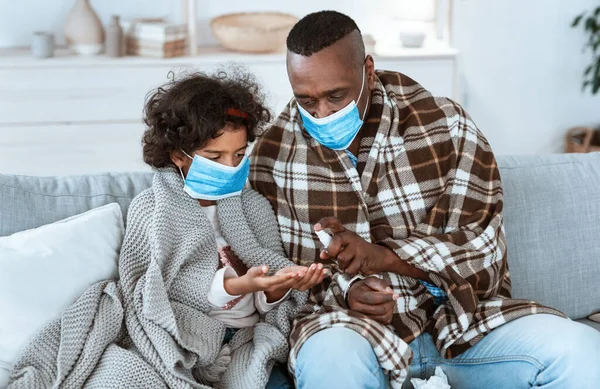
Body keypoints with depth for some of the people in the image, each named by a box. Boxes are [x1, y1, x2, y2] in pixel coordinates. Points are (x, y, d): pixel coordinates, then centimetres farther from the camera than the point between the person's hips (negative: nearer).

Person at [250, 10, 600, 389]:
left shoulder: (445, 125, -4)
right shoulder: (273, 156, -3)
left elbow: (481, 244, -7)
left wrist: (383, 256, -23)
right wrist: (344, 291, -17)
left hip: (459, 318, 2)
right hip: (350, 325, -1)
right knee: (330, 356, -39)